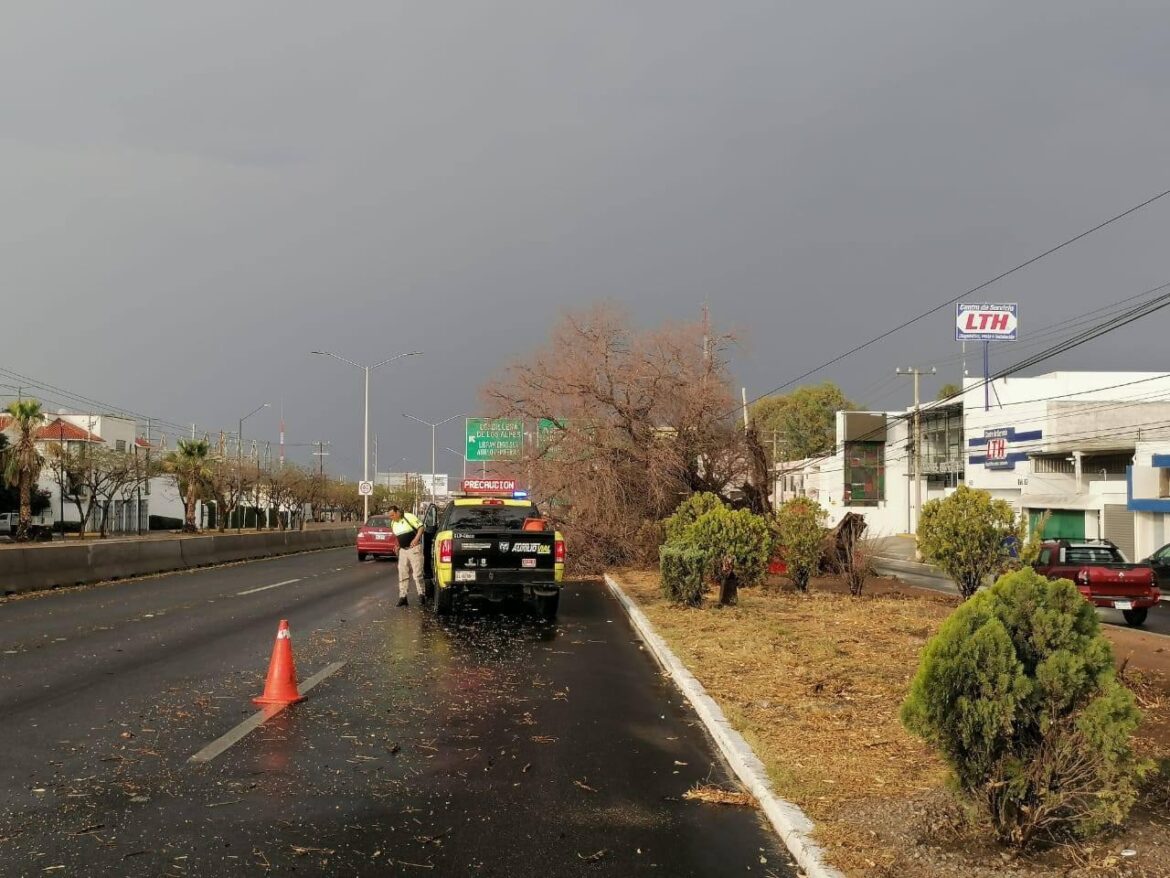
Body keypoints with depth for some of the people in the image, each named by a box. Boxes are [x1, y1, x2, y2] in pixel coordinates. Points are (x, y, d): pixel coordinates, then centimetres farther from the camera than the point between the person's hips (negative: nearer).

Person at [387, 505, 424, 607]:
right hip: (403, 550, 7)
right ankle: (402, 596, 7)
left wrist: (416, 539, -22)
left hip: (414, 548, -7)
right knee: (402, 574, 4)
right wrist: (398, 546, 12)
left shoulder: (409, 517, -12)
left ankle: (420, 594, 2)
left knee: (417, 572, -6)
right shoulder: (393, 524, 10)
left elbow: (421, 527, -11)